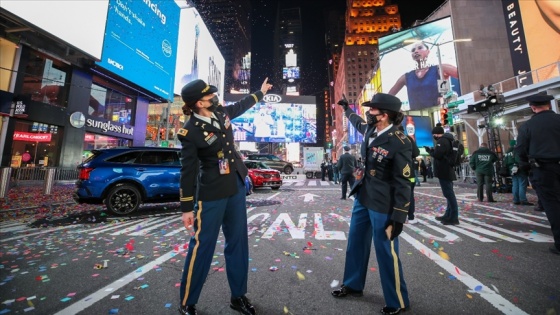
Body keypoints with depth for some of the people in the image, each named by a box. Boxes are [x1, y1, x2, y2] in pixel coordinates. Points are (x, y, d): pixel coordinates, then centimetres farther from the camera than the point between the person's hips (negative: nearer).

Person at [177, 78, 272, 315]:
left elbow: (240, 106, 25)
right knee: (202, 247, 5)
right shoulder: (190, 132, -16)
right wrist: (187, 208, -9)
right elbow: (188, 170, -13)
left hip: (237, 187, 7)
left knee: (238, 242, 14)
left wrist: (260, 93, 37)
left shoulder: (221, 112, 3)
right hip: (212, 193, -7)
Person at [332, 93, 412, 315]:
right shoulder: (370, 129, 2)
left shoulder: (399, 143, -19)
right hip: (363, 197, 8)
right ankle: (353, 285, 41)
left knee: (386, 252, 6)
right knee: (356, 242, 19)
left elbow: (403, 183, -18)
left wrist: (398, 217, -17)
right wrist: (346, 108, 43)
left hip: (383, 205, -8)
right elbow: (357, 122, 28)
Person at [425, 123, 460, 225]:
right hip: (448, 170, 11)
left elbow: (437, 154, -22)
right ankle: (448, 215, 25)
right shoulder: (447, 140, 18)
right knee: (449, 193, 14)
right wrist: (433, 150, 7)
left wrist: (429, 150, -5)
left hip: (444, 171, -11)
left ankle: (454, 218, -2)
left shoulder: (442, 140, -13)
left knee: (449, 194, -7)